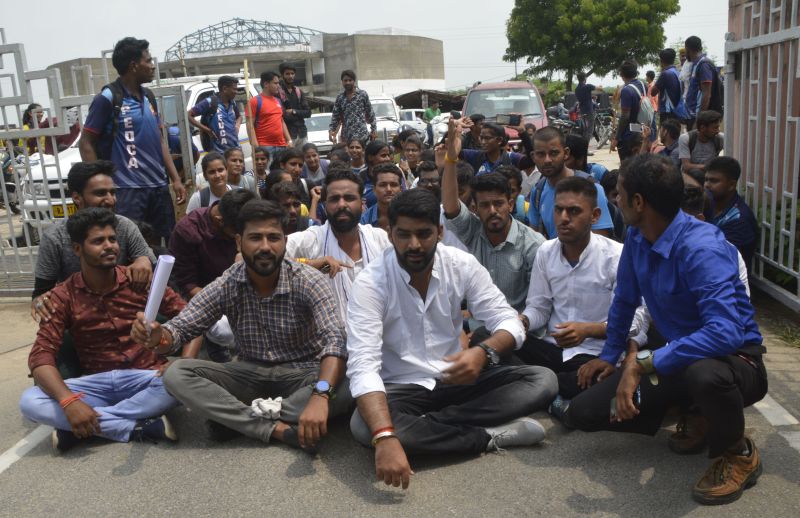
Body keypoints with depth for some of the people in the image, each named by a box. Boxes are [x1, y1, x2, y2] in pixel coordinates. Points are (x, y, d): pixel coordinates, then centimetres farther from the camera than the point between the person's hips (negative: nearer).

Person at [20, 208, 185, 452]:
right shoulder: (63, 296, -3)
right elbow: (41, 355, -11)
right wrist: (69, 401, -29)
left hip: (143, 378, 0)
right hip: (96, 383, 1)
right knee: (30, 402, -23)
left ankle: (81, 428, -22)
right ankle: (137, 428, -25)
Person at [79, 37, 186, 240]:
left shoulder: (148, 96, 13)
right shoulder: (107, 98, -7)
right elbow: (86, 144, -6)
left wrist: (176, 179, 11)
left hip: (159, 187, 7)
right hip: (127, 191, -7)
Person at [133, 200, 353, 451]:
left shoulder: (308, 281, -17)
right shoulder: (226, 285, -8)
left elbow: (335, 340, -30)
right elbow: (182, 326, -5)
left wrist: (320, 395, -48)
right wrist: (159, 335, -32)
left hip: (302, 374, -2)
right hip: (250, 373, 2)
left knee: (345, 387, -34)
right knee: (176, 375, -19)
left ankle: (233, 417, -23)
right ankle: (278, 428, -29)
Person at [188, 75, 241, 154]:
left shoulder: (232, 103, 10)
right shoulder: (210, 102, -11)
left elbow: (239, 116, 31)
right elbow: (188, 115, -11)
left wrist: (237, 125, 8)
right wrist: (207, 130, -13)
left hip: (235, 149, 7)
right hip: (219, 152, -7)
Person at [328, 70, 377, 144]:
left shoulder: (363, 94, 2)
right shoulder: (339, 98, 10)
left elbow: (370, 114, 4)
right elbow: (335, 116, 11)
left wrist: (374, 130, 1)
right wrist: (331, 130, -2)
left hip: (361, 135, -3)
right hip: (346, 136, 3)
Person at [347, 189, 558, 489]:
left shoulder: (463, 265, -8)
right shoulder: (370, 283, -19)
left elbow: (509, 322, -8)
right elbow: (363, 366, -30)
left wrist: (484, 351, -33)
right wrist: (385, 437, -46)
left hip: (456, 379, 3)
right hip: (402, 388, -3)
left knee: (543, 380, -14)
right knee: (364, 426, -35)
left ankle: (428, 424, -21)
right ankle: (489, 435, -22)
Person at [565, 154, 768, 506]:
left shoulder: (701, 248, -29)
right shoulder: (637, 237, -6)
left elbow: (726, 333, -40)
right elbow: (625, 301, 10)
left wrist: (644, 363, -39)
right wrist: (609, 356, 18)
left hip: (732, 359, -7)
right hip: (678, 356, 7)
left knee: (704, 375, -46)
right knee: (583, 412, -4)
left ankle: (738, 453, -8)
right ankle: (693, 417, 15)